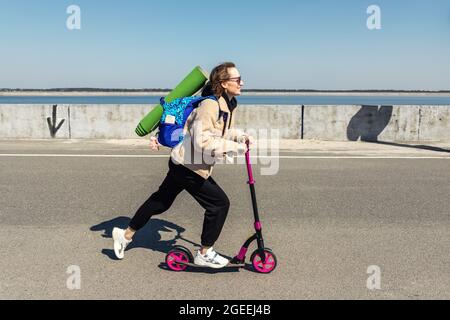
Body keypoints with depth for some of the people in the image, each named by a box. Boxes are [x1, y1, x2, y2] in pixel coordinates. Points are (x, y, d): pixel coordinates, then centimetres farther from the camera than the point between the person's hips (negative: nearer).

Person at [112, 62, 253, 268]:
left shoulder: (227, 105, 7)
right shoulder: (210, 105, -23)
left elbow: (222, 131, 20)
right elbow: (203, 141, -31)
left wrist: (241, 136, 3)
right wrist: (235, 147, -26)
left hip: (182, 164, 10)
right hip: (188, 166, -10)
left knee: (161, 201, 21)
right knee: (219, 203, -3)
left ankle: (125, 235, 38)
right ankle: (204, 253, 14)